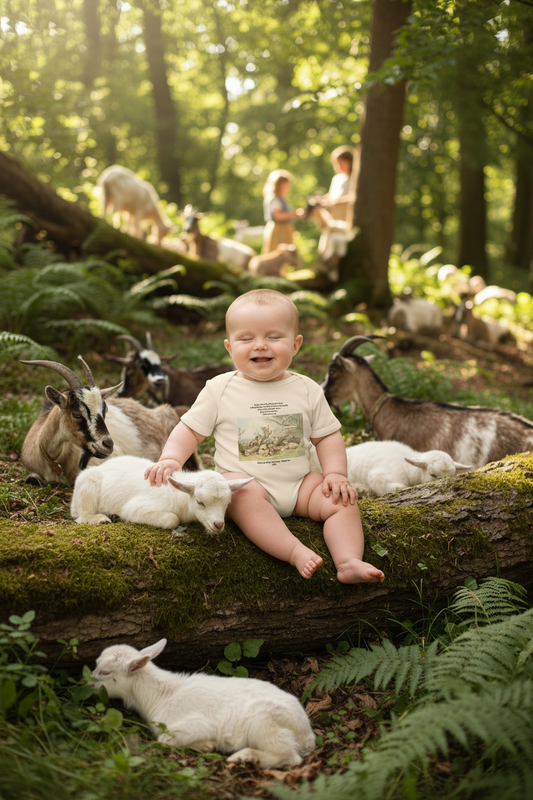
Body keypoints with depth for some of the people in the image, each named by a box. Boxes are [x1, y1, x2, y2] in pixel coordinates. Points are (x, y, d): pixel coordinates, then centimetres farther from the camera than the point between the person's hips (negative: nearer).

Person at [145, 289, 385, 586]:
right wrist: (171, 459, -13)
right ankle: (296, 552, -43)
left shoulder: (308, 390, 5)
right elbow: (191, 429, 4)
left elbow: (327, 435, 10)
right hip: (243, 479, -3)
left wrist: (336, 474, -5)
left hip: (299, 483, 3)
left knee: (341, 499, -17)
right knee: (244, 494, -35)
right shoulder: (220, 389, 1)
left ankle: (349, 561, -26)